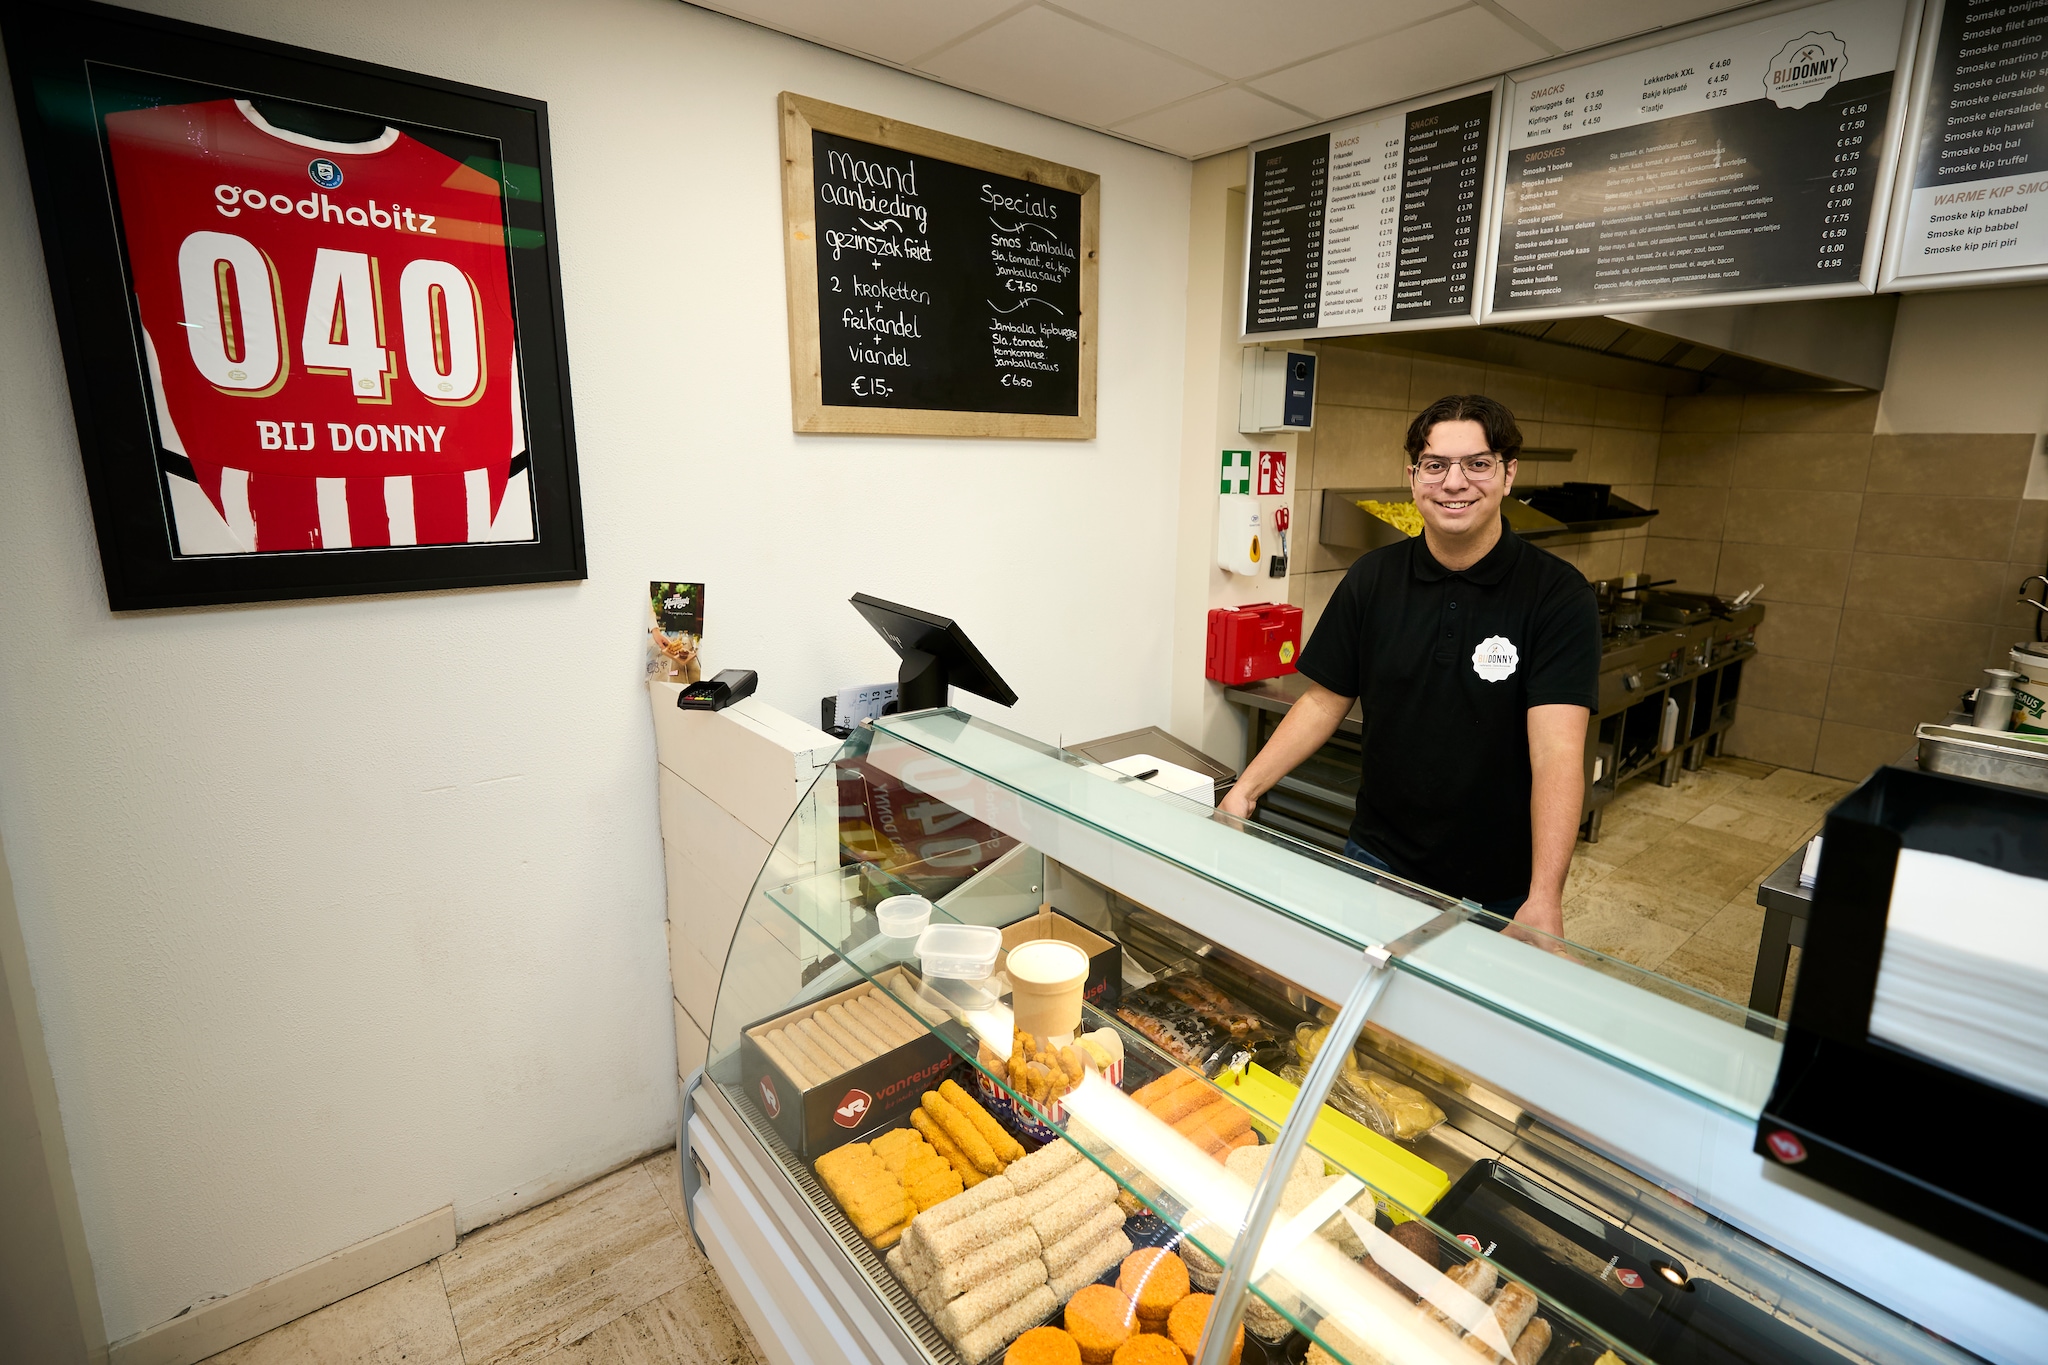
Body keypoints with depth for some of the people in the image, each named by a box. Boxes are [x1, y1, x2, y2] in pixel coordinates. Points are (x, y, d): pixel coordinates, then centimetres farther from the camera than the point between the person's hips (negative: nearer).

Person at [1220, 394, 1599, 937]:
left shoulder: (1558, 594, -14)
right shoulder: (1372, 578, -3)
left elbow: (1556, 751, -23)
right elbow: (1325, 701, 2)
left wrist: (1544, 899, -32)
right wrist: (1245, 789, -7)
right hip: (1379, 858, 3)